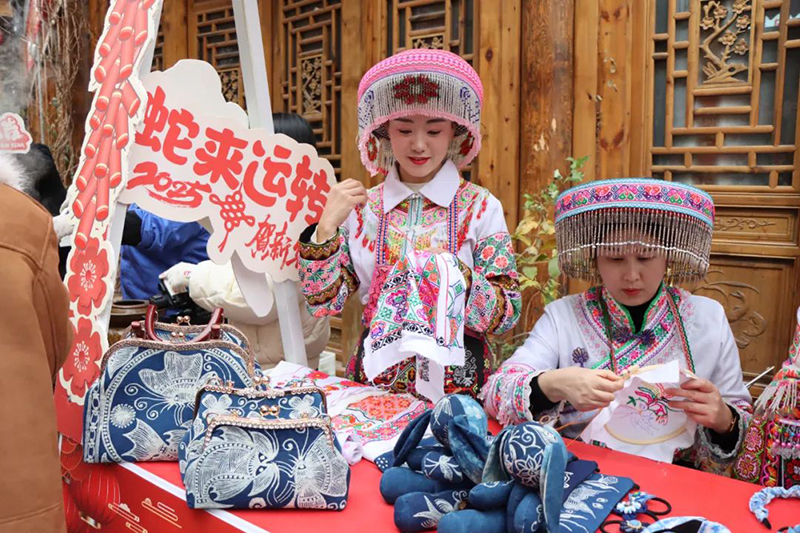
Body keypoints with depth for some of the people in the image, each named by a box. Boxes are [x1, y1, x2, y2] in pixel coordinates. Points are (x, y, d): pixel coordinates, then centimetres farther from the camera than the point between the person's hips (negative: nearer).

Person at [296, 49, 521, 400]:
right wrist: (326, 228, -9)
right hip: (374, 377, 2)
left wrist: (458, 278, -21)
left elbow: (508, 313, -4)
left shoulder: (481, 207, -2)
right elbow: (323, 303, 2)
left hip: (457, 381, -1)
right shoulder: (360, 208, 4)